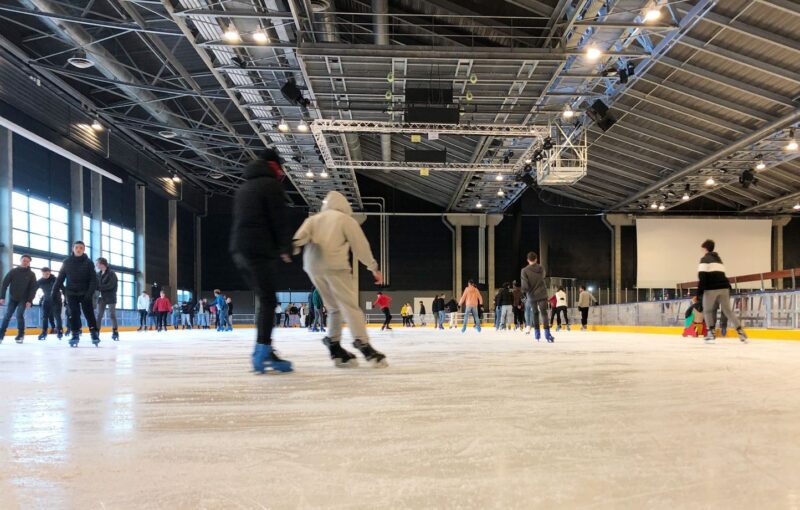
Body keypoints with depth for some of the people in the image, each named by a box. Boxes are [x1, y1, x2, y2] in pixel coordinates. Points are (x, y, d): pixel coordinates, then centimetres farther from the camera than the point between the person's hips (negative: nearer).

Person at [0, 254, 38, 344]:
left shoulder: (31, 274, -5)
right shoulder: (13, 271, -3)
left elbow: (33, 288, -7)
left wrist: (29, 300, -15)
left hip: (23, 299, -2)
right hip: (12, 298, 2)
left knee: (19, 315, -16)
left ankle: (21, 335, -5)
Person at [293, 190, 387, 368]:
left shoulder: (314, 218, 23)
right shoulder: (347, 219, 11)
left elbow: (302, 235, 4)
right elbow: (361, 246, 9)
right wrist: (374, 268, 16)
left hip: (312, 265, 5)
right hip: (334, 265, -5)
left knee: (334, 307, 15)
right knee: (349, 305, -8)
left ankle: (335, 347, 10)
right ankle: (363, 344, -20)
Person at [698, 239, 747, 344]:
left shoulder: (705, 259, 0)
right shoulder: (718, 258, 24)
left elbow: (702, 275, -11)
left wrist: (700, 291, -12)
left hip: (711, 288, -6)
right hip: (724, 287, 6)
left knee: (708, 310, 8)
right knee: (728, 310, 11)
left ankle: (711, 333, -1)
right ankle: (741, 332, 3)